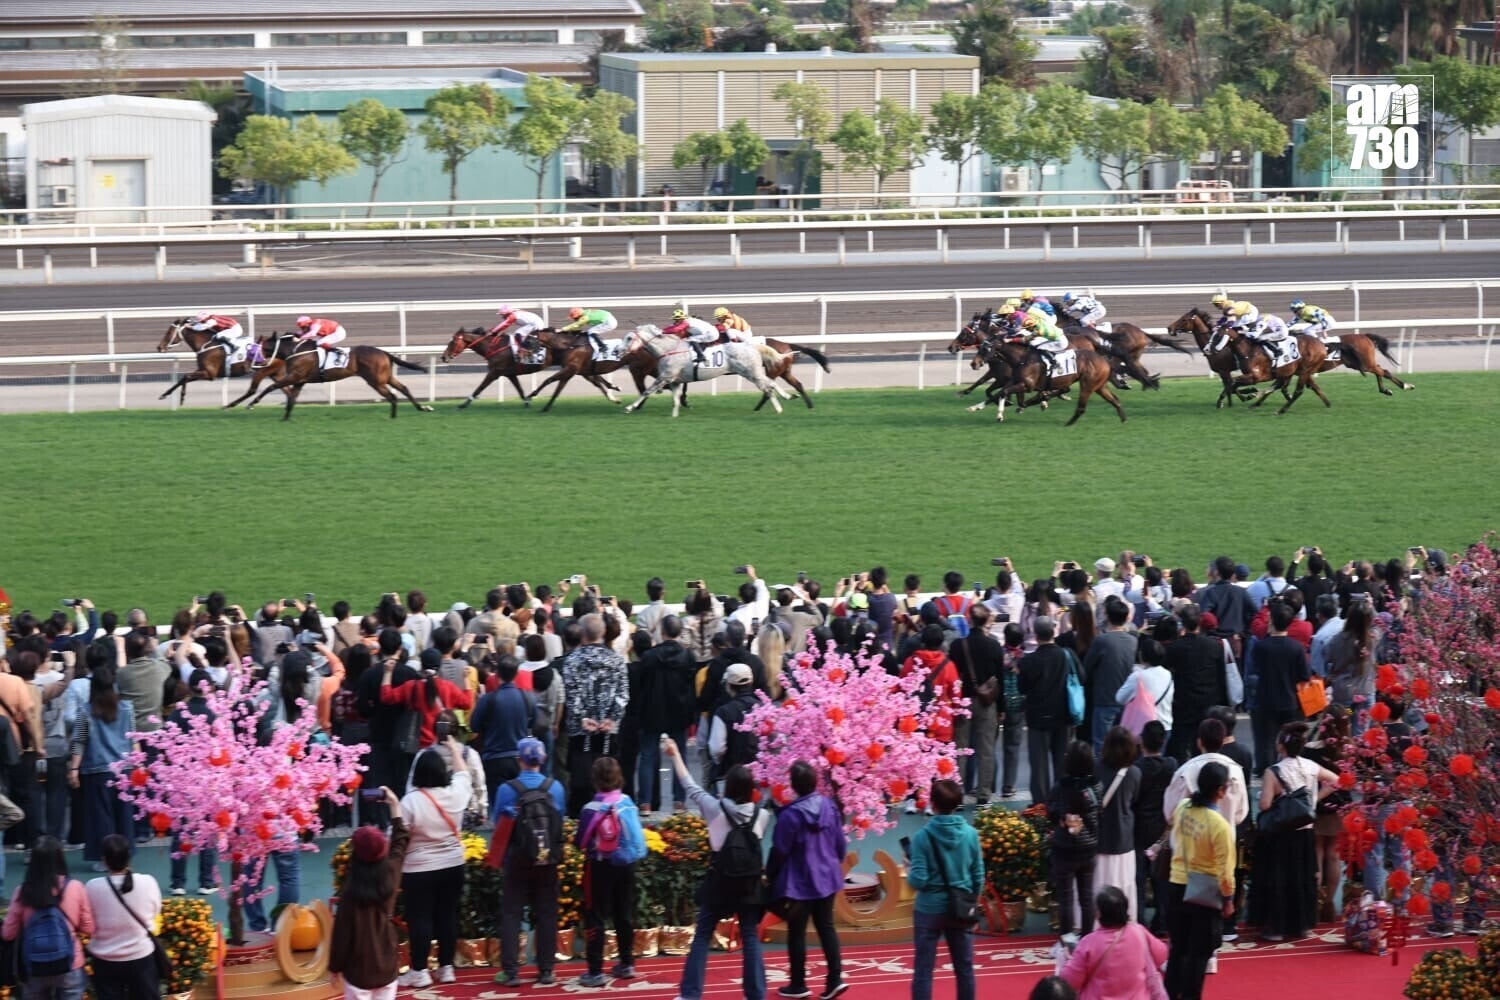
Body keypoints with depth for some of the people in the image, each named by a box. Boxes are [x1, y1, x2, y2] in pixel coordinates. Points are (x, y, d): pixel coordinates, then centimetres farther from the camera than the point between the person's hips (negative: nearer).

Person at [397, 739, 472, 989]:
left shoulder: (411, 801, -17)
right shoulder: (456, 792, -4)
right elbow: (463, 773, 20)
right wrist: (454, 750, 36)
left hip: (419, 870, -5)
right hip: (453, 865, 5)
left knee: (419, 919, 1)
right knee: (448, 916, 12)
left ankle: (419, 972, 3)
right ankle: (446, 968, 17)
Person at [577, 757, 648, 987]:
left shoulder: (592, 809, -18)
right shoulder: (628, 803, -3)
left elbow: (581, 841, -12)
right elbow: (637, 835, 5)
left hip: (601, 866, -5)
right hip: (627, 864, 5)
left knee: (595, 917, 1)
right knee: (624, 914, 18)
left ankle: (595, 971, -2)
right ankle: (626, 964, 28)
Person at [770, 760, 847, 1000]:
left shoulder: (790, 815, -21)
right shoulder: (828, 806, -5)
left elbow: (779, 852, -14)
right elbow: (840, 843, 5)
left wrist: (770, 876, 3)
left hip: (800, 883, -5)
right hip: (826, 878, 5)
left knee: (797, 932, 7)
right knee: (826, 926, 14)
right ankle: (835, 978, 7)